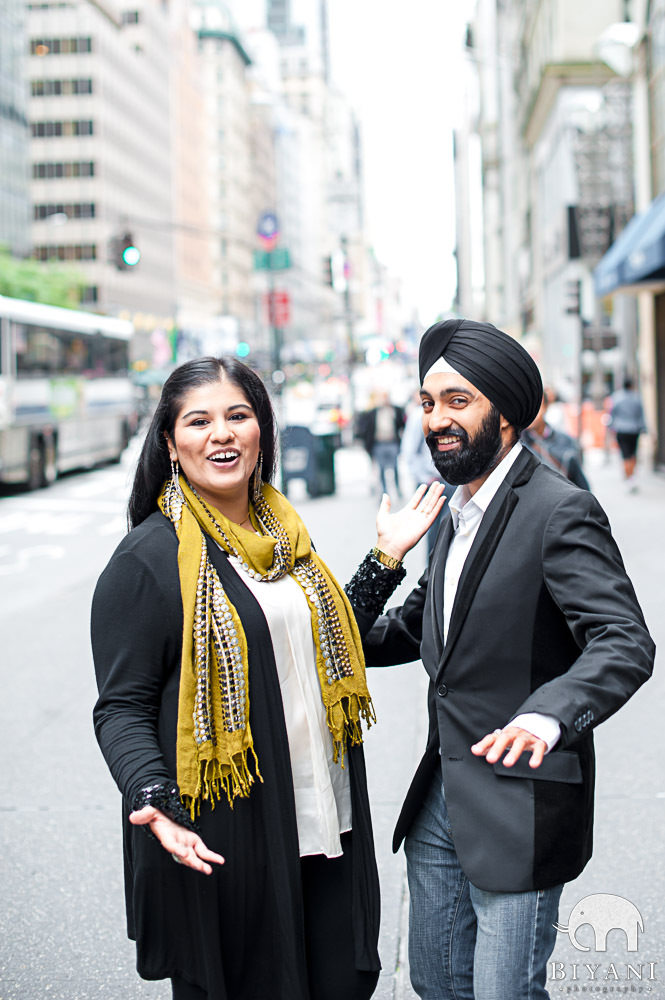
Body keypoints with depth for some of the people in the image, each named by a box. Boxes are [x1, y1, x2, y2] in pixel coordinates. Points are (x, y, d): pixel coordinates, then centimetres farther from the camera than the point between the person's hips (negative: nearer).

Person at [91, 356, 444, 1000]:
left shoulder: (281, 533, 10)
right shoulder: (149, 557, -11)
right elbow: (122, 708, -12)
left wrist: (385, 558, 13)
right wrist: (151, 802, -28)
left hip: (322, 821, 7)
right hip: (221, 841, -6)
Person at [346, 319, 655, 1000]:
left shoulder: (560, 512, -16)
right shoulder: (460, 513, 12)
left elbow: (626, 643, -26)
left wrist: (546, 716, -44)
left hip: (518, 809, -8)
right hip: (440, 799, 9)